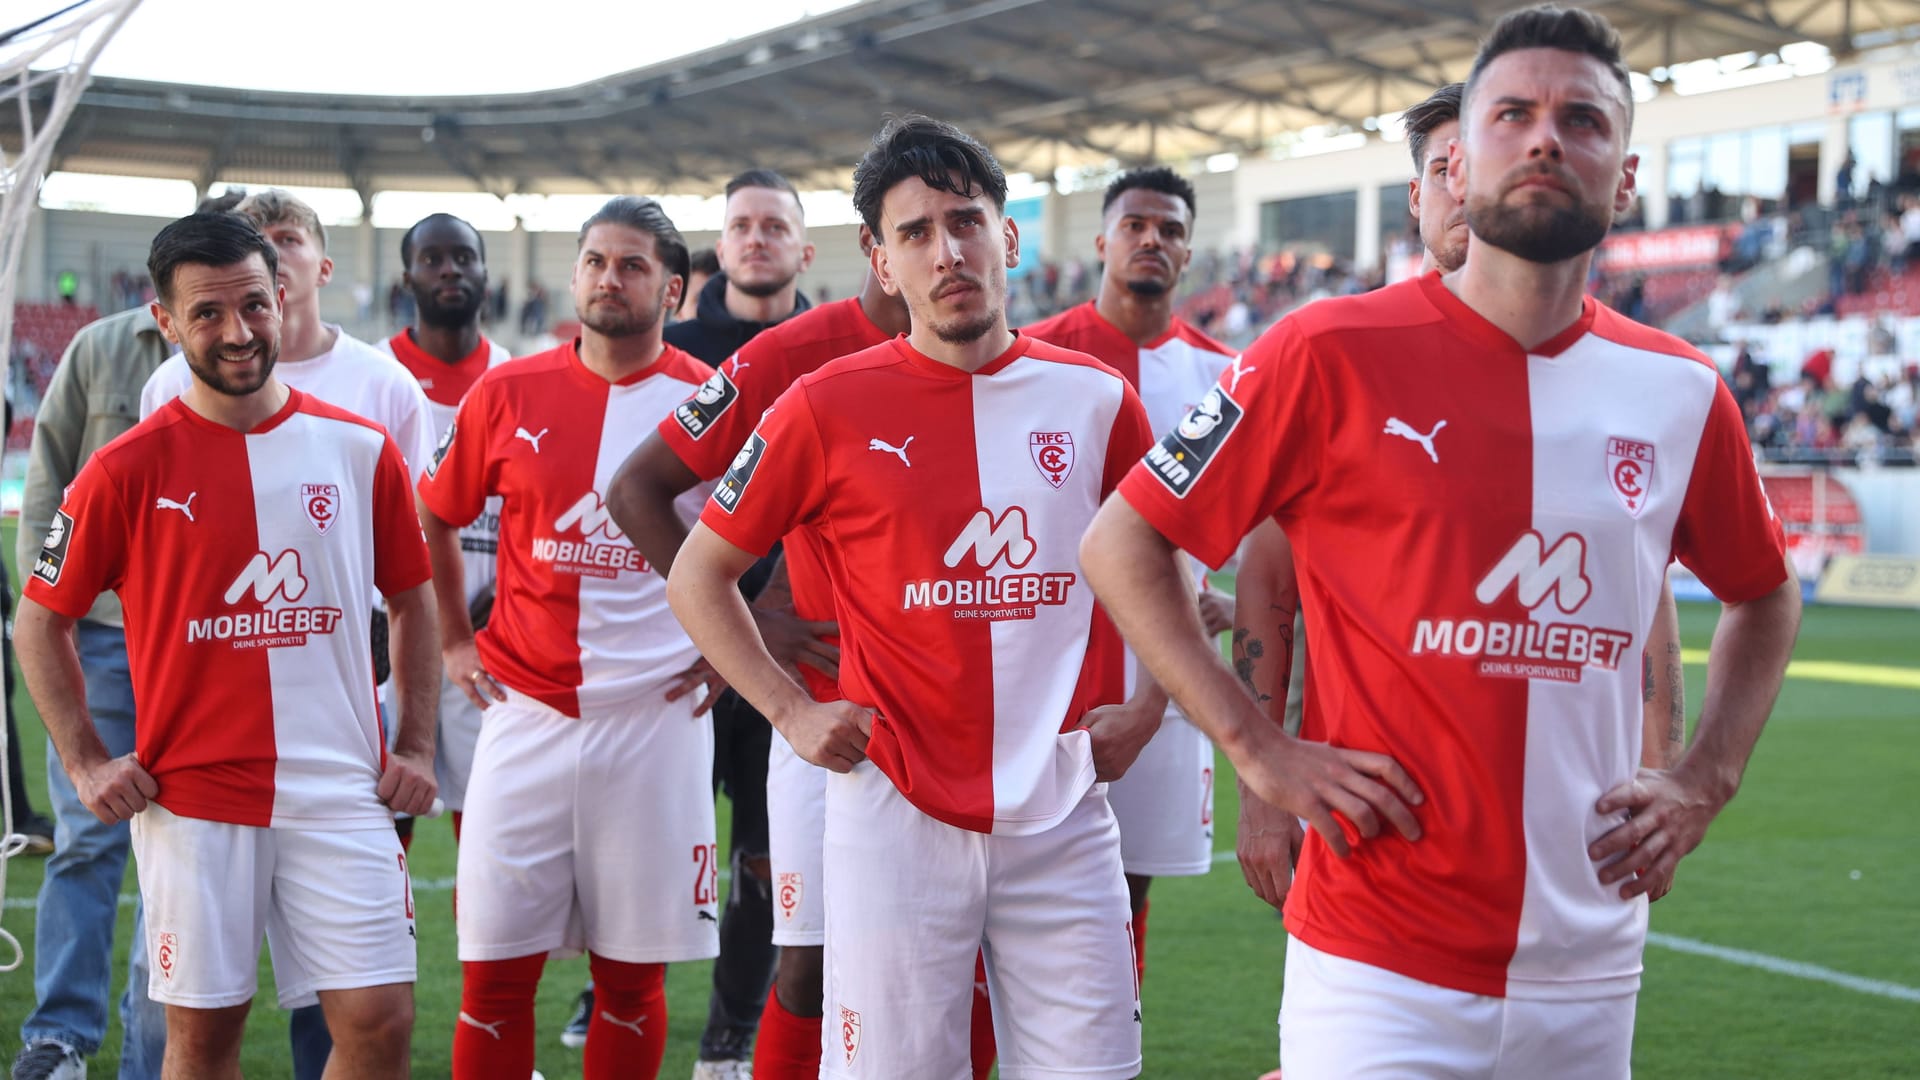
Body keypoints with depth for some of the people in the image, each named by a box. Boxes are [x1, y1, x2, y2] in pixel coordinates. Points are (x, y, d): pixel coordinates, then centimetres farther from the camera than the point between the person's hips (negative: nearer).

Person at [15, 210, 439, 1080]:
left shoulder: (360, 448, 3)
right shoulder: (129, 468, -4)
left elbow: (411, 602, 13)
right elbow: (40, 622, 5)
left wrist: (416, 748, 7)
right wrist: (86, 763, -1)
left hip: (342, 792, 2)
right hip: (192, 799, -1)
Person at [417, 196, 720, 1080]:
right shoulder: (508, 394, 4)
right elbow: (433, 518, 17)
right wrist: (453, 642, 12)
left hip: (656, 718, -1)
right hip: (527, 713, 1)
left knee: (632, 971, 7)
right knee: (496, 968, 2)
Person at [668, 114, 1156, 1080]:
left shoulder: (1096, 399, 5)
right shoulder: (829, 407, -2)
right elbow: (698, 574, 7)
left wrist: (1148, 704, 8)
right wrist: (791, 712, -2)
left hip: (1064, 814, 3)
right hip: (896, 810, -2)